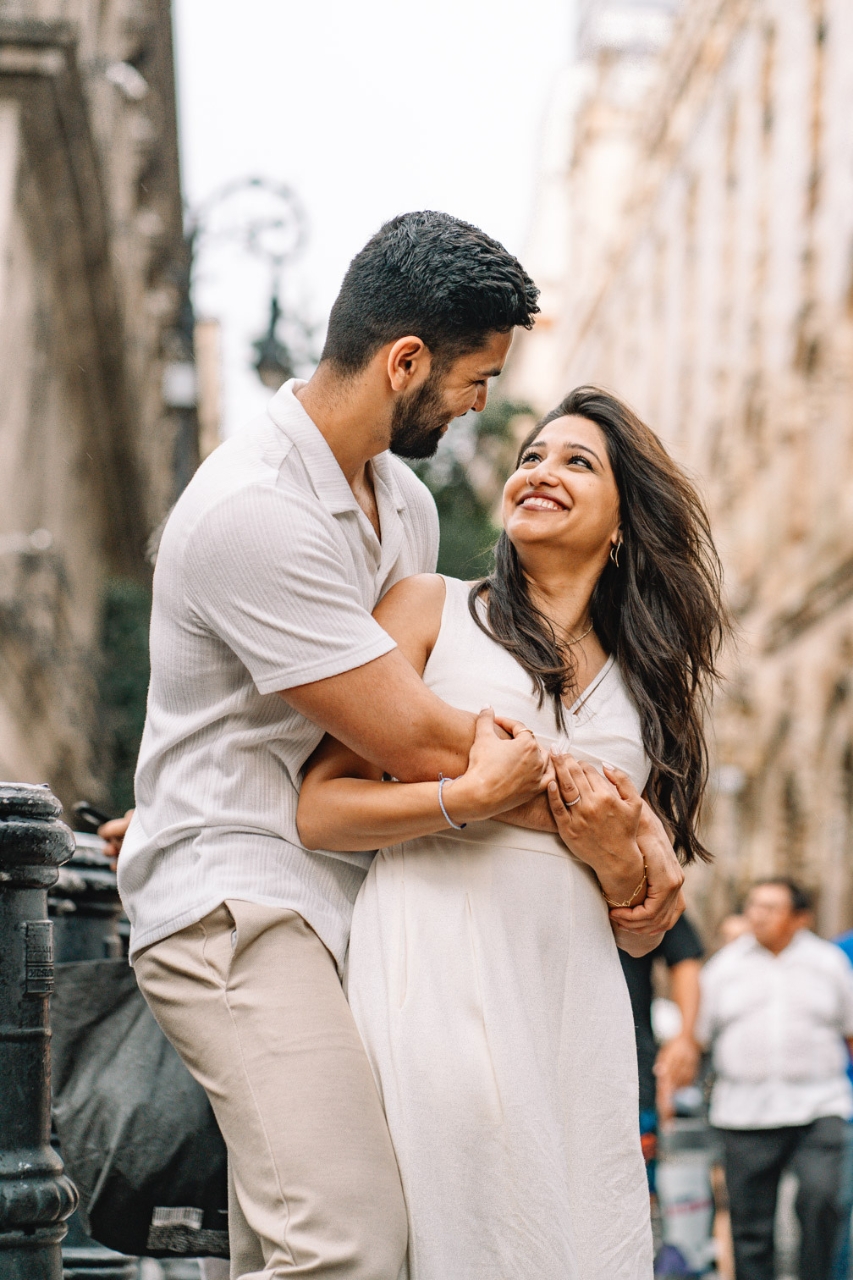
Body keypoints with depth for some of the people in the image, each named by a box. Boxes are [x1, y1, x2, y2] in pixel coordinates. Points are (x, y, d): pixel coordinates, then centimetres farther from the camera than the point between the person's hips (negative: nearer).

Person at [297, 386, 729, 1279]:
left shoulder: (645, 680, 22)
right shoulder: (433, 611, 11)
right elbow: (318, 810, 1)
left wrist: (617, 854, -1)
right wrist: (468, 797, -13)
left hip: (575, 996, 4)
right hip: (440, 975, -4)